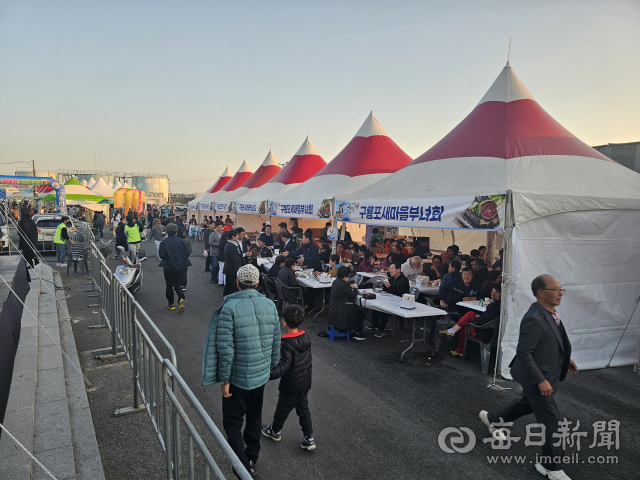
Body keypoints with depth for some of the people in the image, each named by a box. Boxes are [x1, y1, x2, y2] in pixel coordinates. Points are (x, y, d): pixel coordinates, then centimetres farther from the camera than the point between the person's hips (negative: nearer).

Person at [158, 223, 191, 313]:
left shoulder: (164, 242, -9)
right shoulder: (181, 241, -3)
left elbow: (162, 255, -14)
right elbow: (187, 253, -1)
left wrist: (168, 257, 8)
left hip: (169, 267, -2)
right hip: (181, 267, 2)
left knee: (169, 286, 16)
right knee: (177, 285, 11)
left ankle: (171, 304, 23)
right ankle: (181, 299, -16)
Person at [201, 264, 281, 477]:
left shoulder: (229, 308, -20)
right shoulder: (270, 305, -5)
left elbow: (225, 348, -20)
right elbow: (276, 343, 2)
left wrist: (224, 379, -10)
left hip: (238, 377, -5)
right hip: (261, 375, 5)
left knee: (232, 423, 12)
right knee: (254, 418, 24)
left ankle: (245, 468, 12)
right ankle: (252, 456, 42)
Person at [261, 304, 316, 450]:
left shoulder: (287, 343, -27)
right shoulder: (306, 337, -4)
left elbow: (284, 365, -34)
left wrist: (268, 375, -42)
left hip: (290, 386, -6)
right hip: (305, 383, 6)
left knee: (282, 409, 17)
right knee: (303, 409, 19)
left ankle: (275, 431, 41)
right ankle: (309, 439, 23)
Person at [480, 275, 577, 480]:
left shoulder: (549, 312, 0)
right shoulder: (534, 319, -30)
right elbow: (523, 352, -28)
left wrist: (565, 358, 16)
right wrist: (541, 381, -26)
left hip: (545, 373, 10)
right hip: (537, 376, -10)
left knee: (527, 404, 28)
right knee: (551, 421, 1)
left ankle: (492, 418, 49)